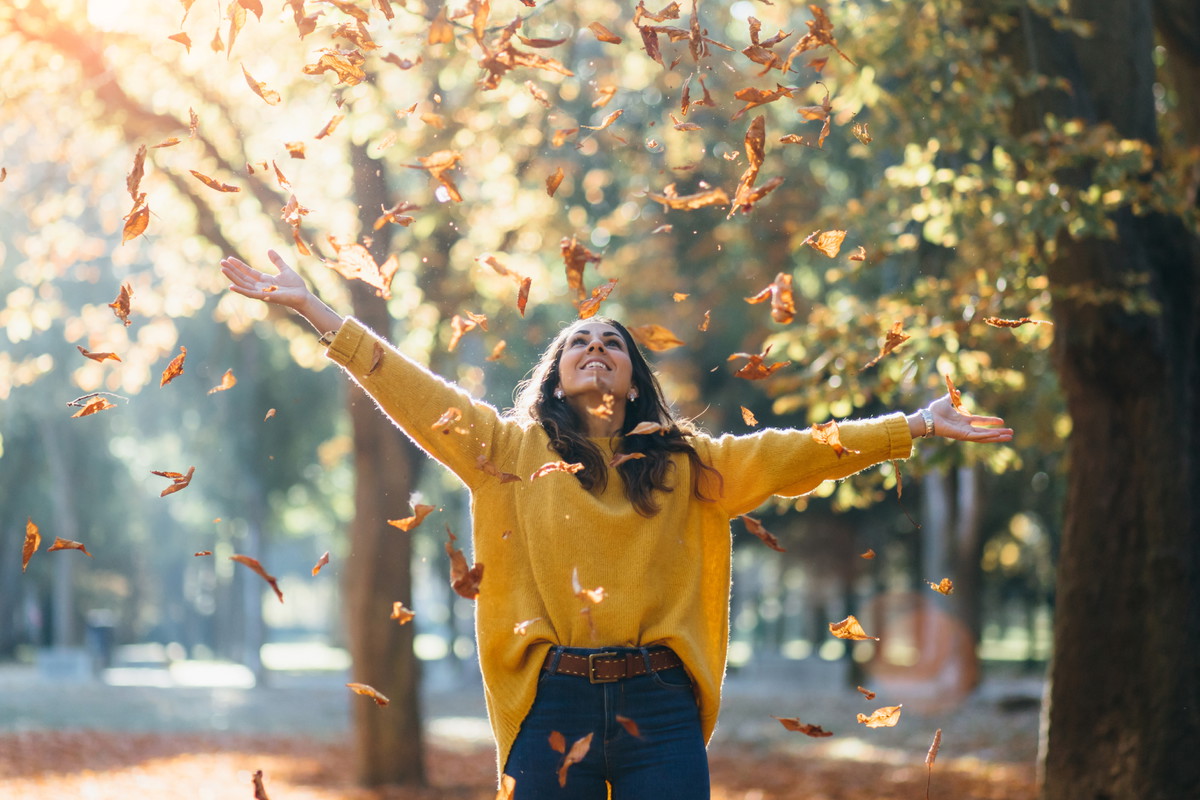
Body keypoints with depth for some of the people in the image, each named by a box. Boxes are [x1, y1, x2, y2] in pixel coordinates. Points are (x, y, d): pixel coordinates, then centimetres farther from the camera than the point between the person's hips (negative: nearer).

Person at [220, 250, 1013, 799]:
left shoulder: (688, 464, 14)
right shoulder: (510, 449, 11)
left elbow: (799, 452, 12)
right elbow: (411, 390, 8)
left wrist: (914, 426, 8)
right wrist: (309, 306, 4)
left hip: (657, 706, 1)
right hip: (553, 700, 0)